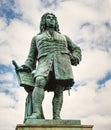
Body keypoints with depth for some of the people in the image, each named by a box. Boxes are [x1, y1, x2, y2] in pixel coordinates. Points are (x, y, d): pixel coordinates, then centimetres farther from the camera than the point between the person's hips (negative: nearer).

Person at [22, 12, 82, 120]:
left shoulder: (63, 37, 35)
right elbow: (32, 56, 24)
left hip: (62, 61, 2)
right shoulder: (36, 37, 32)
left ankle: (56, 117, -20)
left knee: (59, 90, -15)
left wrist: (75, 58, 8)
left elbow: (76, 49, 31)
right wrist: (27, 67, 4)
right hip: (45, 61, -1)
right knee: (39, 82, -30)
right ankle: (37, 113, -40)